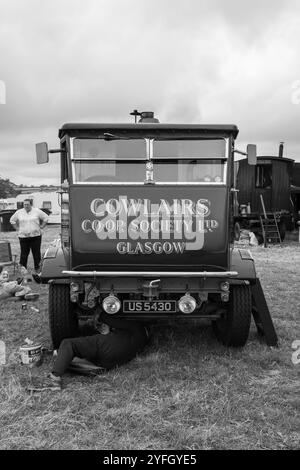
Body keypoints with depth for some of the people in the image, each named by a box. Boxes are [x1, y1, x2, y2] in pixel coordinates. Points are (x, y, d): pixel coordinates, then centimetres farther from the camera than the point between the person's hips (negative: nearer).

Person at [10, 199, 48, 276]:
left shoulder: (37, 211, 1)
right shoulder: (19, 212, 5)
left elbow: (45, 218, 8)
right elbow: (12, 220, 17)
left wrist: (40, 227, 3)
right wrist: (18, 229, 9)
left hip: (36, 235, -1)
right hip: (23, 236, 1)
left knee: (36, 253, 3)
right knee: (24, 253, 1)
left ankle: (37, 270, 13)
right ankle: (23, 268, 12)